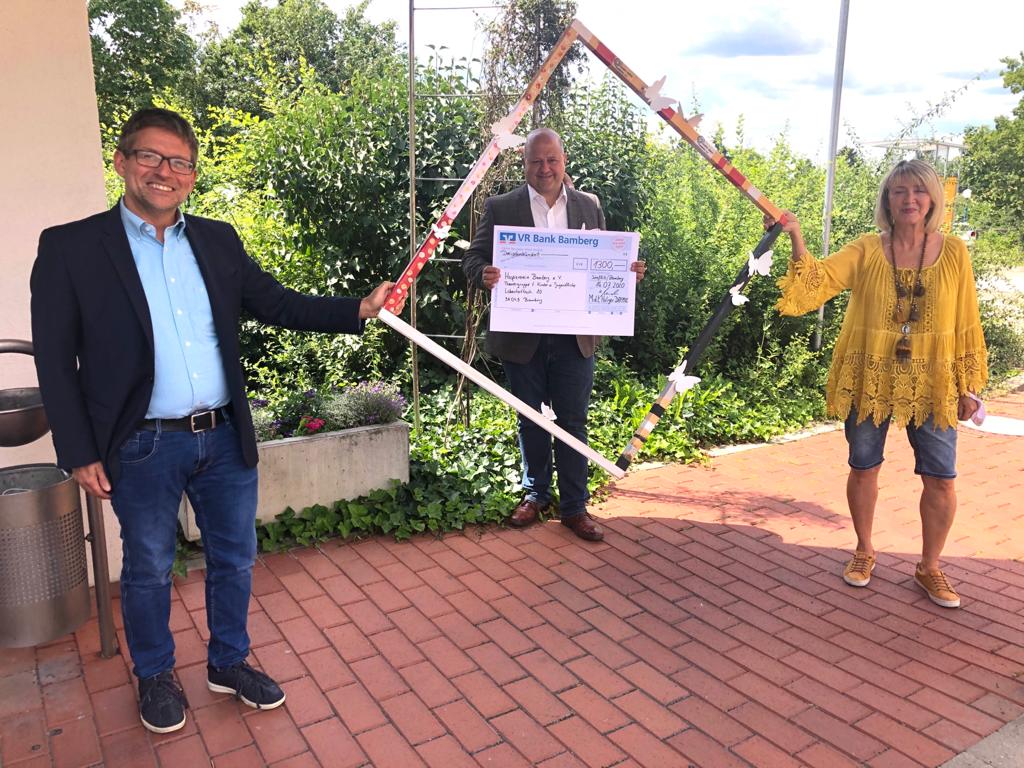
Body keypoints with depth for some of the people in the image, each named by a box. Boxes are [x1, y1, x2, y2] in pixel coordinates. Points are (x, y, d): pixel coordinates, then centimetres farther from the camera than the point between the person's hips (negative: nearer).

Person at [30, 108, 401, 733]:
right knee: (149, 571, 15)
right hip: (143, 449, -3)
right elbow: (56, 362, -5)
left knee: (235, 559, 17)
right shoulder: (71, 247, -6)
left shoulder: (218, 240, 6)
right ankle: (156, 677, 39)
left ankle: (230, 662, 39)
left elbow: (276, 303, 7)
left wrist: (359, 309, -6)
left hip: (226, 439, 4)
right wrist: (80, 453, -8)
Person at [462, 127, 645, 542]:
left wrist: (626, 271, -8)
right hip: (522, 337, -1)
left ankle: (574, 506, 20)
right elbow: (474, 258, 0)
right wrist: (484, 274, -22)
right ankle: (535, 493, 32)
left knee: (573, 422, 7)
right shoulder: (500, 207, 1)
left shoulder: (589, 205, 7)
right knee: (531, 421, 14)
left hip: (574, 336, 1)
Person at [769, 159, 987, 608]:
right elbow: (819, 281, -17)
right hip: (869, 380, 0)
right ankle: (864, 552, 32)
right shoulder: (866, 251, -2)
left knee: (941, 479, 2)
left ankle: (929, 568, 23)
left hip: (930, 384, 1)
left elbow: (966, 323, 4)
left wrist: (969, 386, 5)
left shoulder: (953, 252, 0)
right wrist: (796, 240, -33)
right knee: (864, 469, 11)